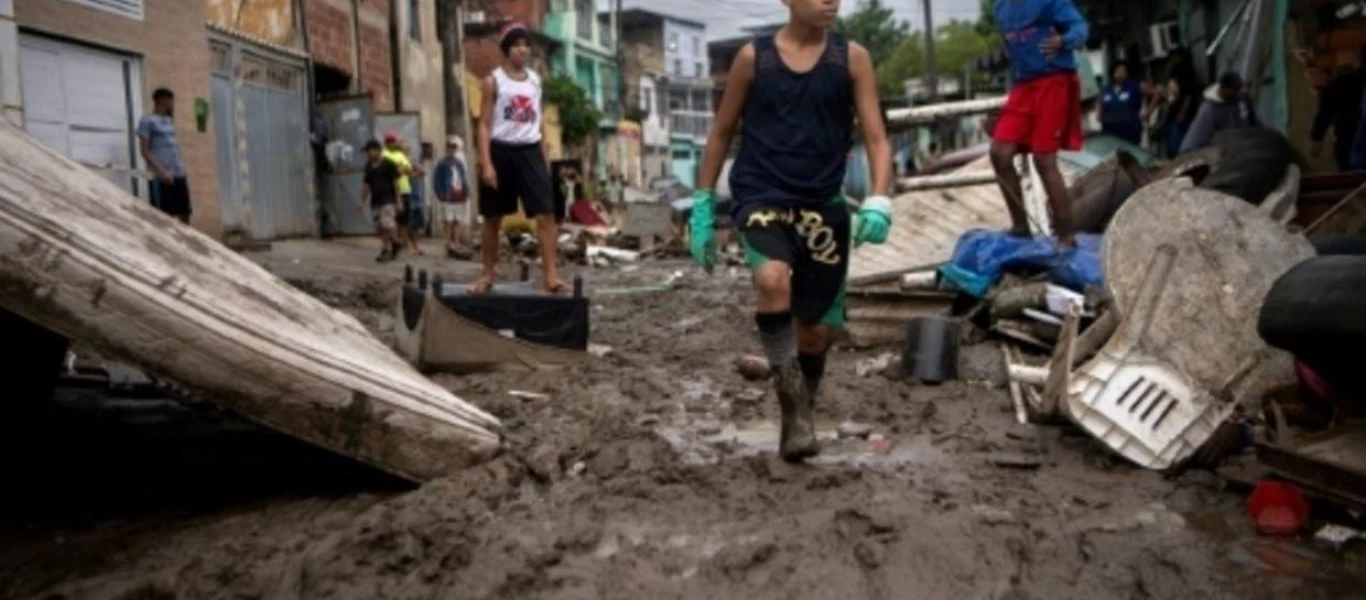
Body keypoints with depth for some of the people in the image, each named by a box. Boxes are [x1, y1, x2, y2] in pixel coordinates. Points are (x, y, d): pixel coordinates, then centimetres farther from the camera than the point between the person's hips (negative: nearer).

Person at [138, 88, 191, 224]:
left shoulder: (169, 121, 19)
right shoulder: (148, 121, -2)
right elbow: (145, 151, -8)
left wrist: (183, 171, 15)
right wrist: (161, 171, -17)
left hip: (178, 175, 7)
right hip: (161, 177, -7)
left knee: (185, 215, 7)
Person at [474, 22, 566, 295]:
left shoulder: (535, 80, 11)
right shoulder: (493, 81, -2)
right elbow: (485, 124, -4)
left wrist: (545, 158, 12)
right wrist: (486, 163, -13)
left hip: (530, 151, 3)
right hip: (502, 150, -3)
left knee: (546, 213, -10)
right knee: (493, 217, 8)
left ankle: (551, 276, -12)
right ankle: (488, 274, 21)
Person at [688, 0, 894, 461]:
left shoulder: (853, 58, 3)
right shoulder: (753, 57, 1)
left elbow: (876, 137, -1)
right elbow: (721, 133, 9)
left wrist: (879, 201, -19)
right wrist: (702, 205, 6)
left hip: (823, 204, 2)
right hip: (761, 195, -2)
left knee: (816, 327, 8)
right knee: (772, 279, -33)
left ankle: (799, 416, 33)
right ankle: (793, 409, -18)